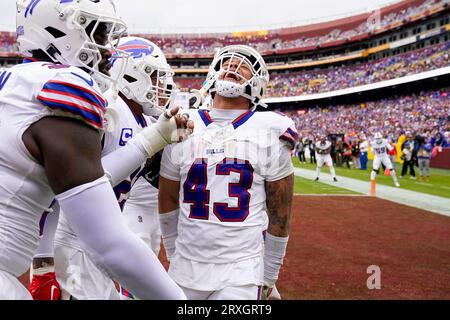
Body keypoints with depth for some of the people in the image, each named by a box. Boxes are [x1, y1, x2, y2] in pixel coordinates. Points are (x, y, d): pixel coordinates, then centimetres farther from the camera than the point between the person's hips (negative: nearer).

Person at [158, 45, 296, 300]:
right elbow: (168, 200, 11)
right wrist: (174, 256, 14)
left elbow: (280, 212, 0)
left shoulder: (269, 135, -4)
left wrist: (269, 276, 4)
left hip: (241, 273, -2)